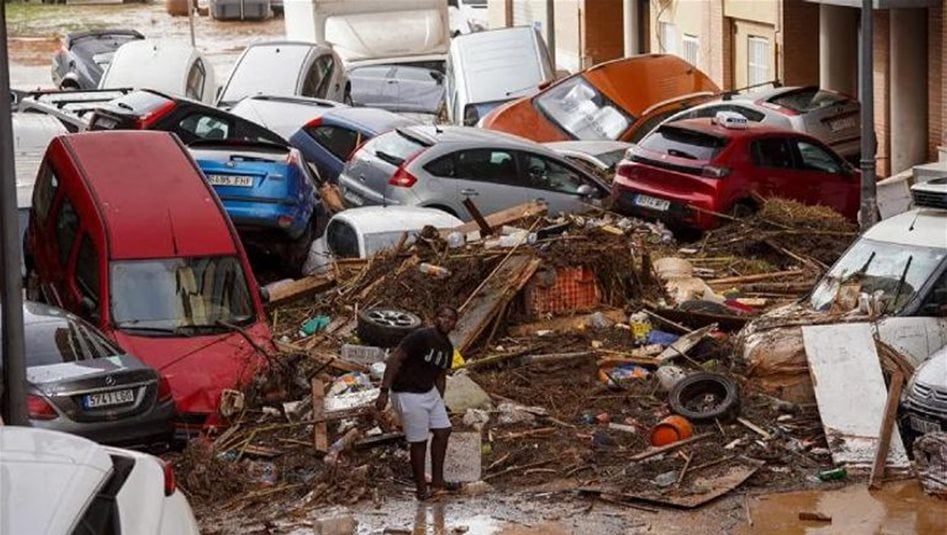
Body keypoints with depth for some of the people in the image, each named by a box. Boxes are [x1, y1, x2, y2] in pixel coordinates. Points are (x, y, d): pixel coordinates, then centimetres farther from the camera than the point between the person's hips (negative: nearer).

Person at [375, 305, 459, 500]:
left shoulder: (447, 348, 5)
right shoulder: (420, 337, -22)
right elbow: (394, 360, -24)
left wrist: (439, 402, 19)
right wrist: (384, 391, -28)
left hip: (429, 391, 9)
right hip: (409, 394, -9)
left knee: (443, 431, 10)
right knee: (419, 441, -2)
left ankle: (437, 481, 23)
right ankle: (422, 490, 11)